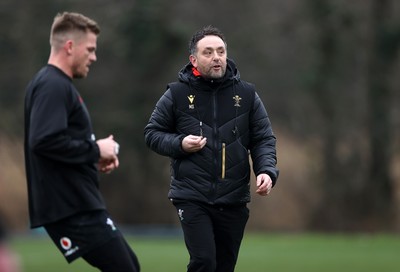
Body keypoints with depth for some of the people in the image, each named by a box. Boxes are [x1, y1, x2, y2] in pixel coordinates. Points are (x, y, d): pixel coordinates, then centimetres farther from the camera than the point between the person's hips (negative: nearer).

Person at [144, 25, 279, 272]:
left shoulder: (247, 94, 4)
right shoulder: (177, 94, -1)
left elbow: (264, 139, 6)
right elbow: (152, 134, 8)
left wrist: (267, 171, -13)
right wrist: (179, 144, -12)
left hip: (234, 202, 3)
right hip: (192, 198, -3)